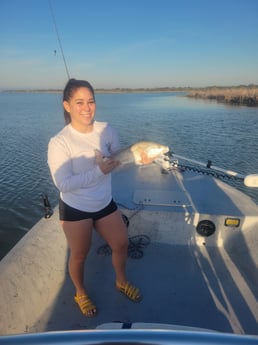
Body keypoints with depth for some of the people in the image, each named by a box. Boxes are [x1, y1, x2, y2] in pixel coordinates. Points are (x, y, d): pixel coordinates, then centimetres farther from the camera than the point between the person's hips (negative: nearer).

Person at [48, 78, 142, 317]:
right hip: (75, 209, -4)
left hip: (105, 203, 5)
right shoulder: (59, 142, -21)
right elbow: (63, 183, -25)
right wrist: (98, 171, -32)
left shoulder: (106, 130, -8)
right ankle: (81, 293, 46)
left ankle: (121, 282, 47)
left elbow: (118, 160, 1)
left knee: (121, 244, 16)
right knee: (79, 254, 15)